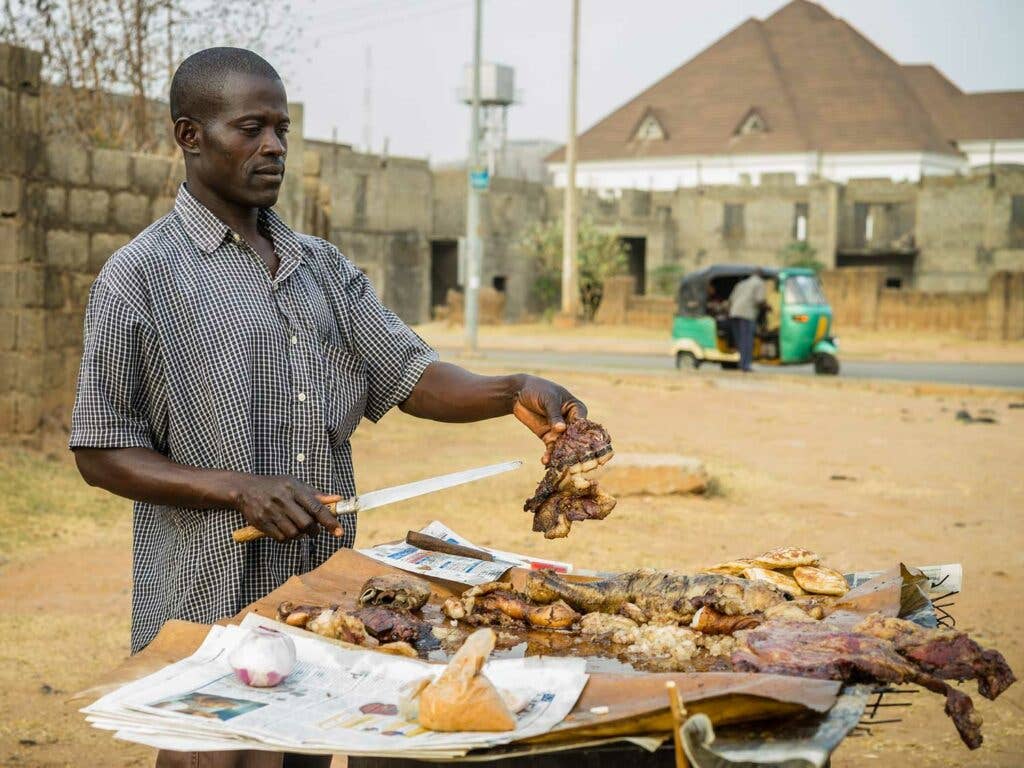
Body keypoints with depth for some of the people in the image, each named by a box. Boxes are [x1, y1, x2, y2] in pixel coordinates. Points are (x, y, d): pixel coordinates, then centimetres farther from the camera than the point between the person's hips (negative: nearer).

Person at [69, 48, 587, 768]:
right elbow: (101, 455, -7)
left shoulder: (324, 266, 11)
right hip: (210, 603, -6)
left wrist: (514, 393, -13)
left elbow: (408, 376, 6)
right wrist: (237, 488, -20)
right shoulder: (139, 276, -7)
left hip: (325, 597, 6)